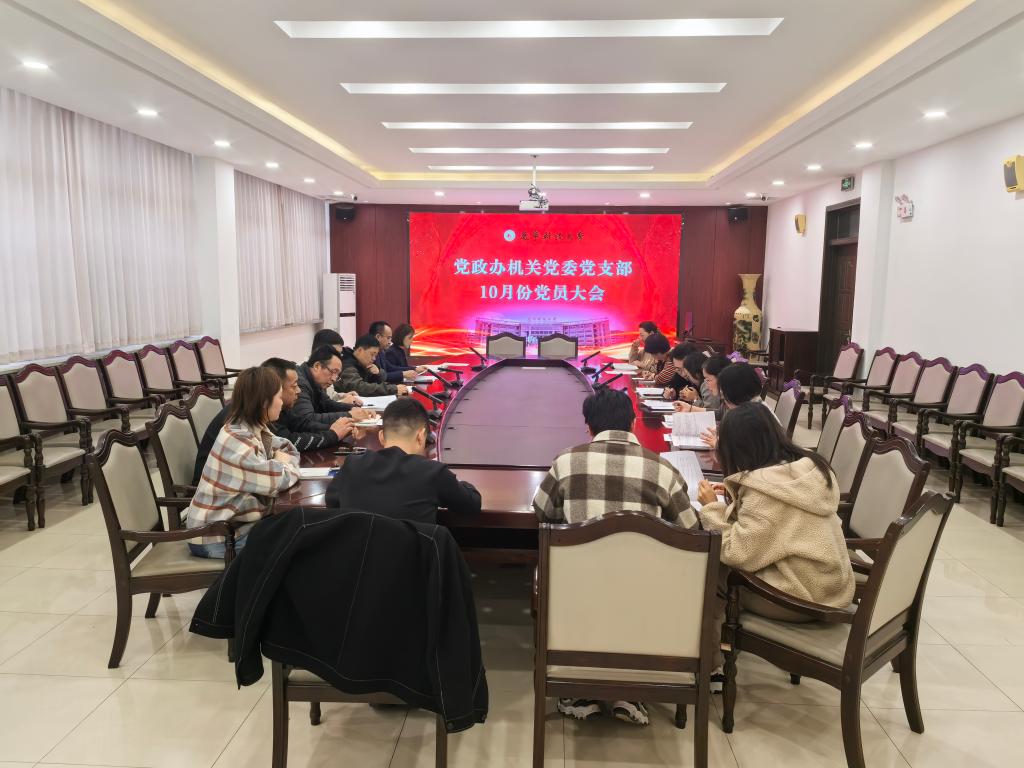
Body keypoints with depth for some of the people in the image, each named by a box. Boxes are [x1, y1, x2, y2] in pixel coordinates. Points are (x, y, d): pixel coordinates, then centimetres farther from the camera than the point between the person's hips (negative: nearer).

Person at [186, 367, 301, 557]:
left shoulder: (255, 429, 1)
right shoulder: (237, 441, -25)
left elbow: (287, 448, 12)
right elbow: (279, 480, -26)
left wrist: (281, 462, -9)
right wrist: (283, 464, -5)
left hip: (233, 520, 8)